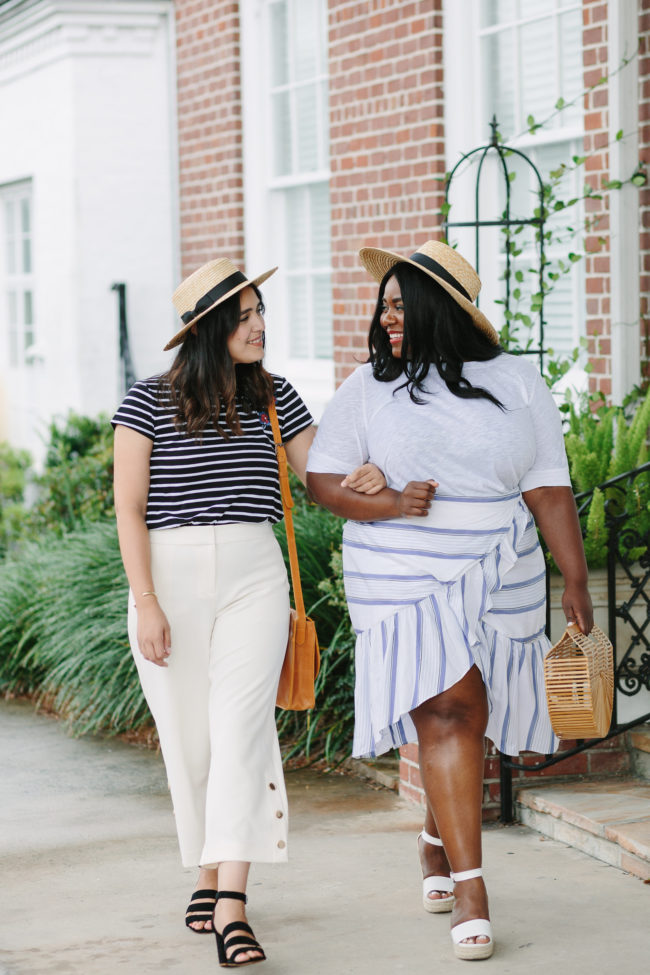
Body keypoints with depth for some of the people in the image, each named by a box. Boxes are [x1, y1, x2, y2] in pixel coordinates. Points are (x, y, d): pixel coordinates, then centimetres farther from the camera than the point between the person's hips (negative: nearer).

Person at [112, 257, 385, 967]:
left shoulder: (275, 398, 8)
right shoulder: (150, 402, -1)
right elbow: (129, 509, -2)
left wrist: (362, 481, -11)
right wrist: (146, 603, -10)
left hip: (253, 575, 1)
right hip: (170, 574, -1)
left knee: (240, 729, -12)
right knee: (189, 737, 6)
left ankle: (231, 908, -18)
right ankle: (208, 876, 26)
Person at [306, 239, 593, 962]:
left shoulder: (515, 383, 4)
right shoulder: (369, 388, 3)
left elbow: (549, 491, 2)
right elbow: (322, 480, 2)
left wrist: (576, 580, -3)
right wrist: (389, 504, -16)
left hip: (499, 578, 2)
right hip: (404, 578, -2)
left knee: (463, 721, 9)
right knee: (448, 715, -14)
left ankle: (437, 840, 37)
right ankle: (468, 889, -12)